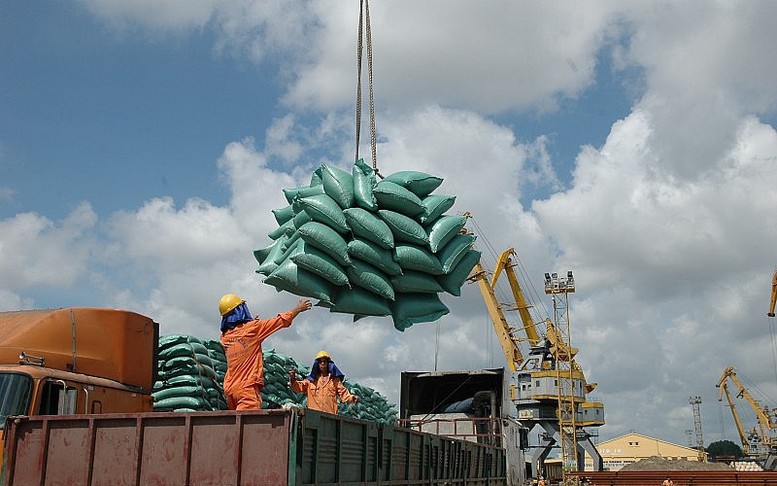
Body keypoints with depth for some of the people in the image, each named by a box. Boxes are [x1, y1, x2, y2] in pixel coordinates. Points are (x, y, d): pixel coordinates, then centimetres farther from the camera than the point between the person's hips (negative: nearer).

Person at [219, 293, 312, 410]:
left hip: (229, 388, 7)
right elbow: (281, 321, 4)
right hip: (247, 387, -7)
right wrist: (298, 308, 18)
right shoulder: (252, 328, -6)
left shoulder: (224, 337, 10)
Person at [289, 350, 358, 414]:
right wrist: (293, 380, -11)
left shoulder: (335, 380, 16)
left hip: (330, 414, 0)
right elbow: (299, 386, 9)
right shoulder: (311, 379, 17)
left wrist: (351, 398, -10)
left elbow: (343, 392, 9)